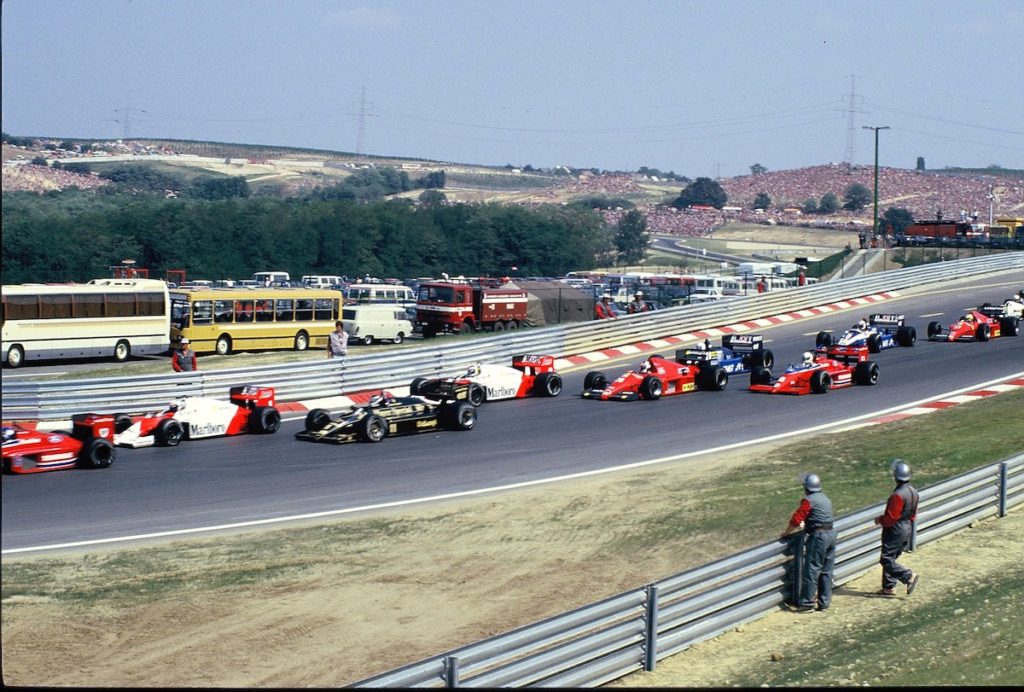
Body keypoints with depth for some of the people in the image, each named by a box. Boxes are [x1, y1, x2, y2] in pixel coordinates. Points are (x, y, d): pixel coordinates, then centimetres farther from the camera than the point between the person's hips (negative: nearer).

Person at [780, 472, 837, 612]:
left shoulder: (808, 501, -10)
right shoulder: (825, 499, 17)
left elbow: (796, 519, -11)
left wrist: (786, 533, 3)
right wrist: (805, 525, 42)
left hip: (818, 536, -8)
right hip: (831, 533, 8)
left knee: (812, 570, -6)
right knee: (827, 571, 10)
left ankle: (806, 602, -6)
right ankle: (824, 603, 12)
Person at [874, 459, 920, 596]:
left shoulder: (898, 495, -24)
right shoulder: (913, 493, 6)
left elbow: (891, 518, -24)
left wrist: (880, 519, -4)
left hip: (895, 530, -9)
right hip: (907, 528, 9)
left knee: (887, 560, -4)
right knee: (891, 558, 16)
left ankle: (909, 576, -13)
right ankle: (889, 587, 18)